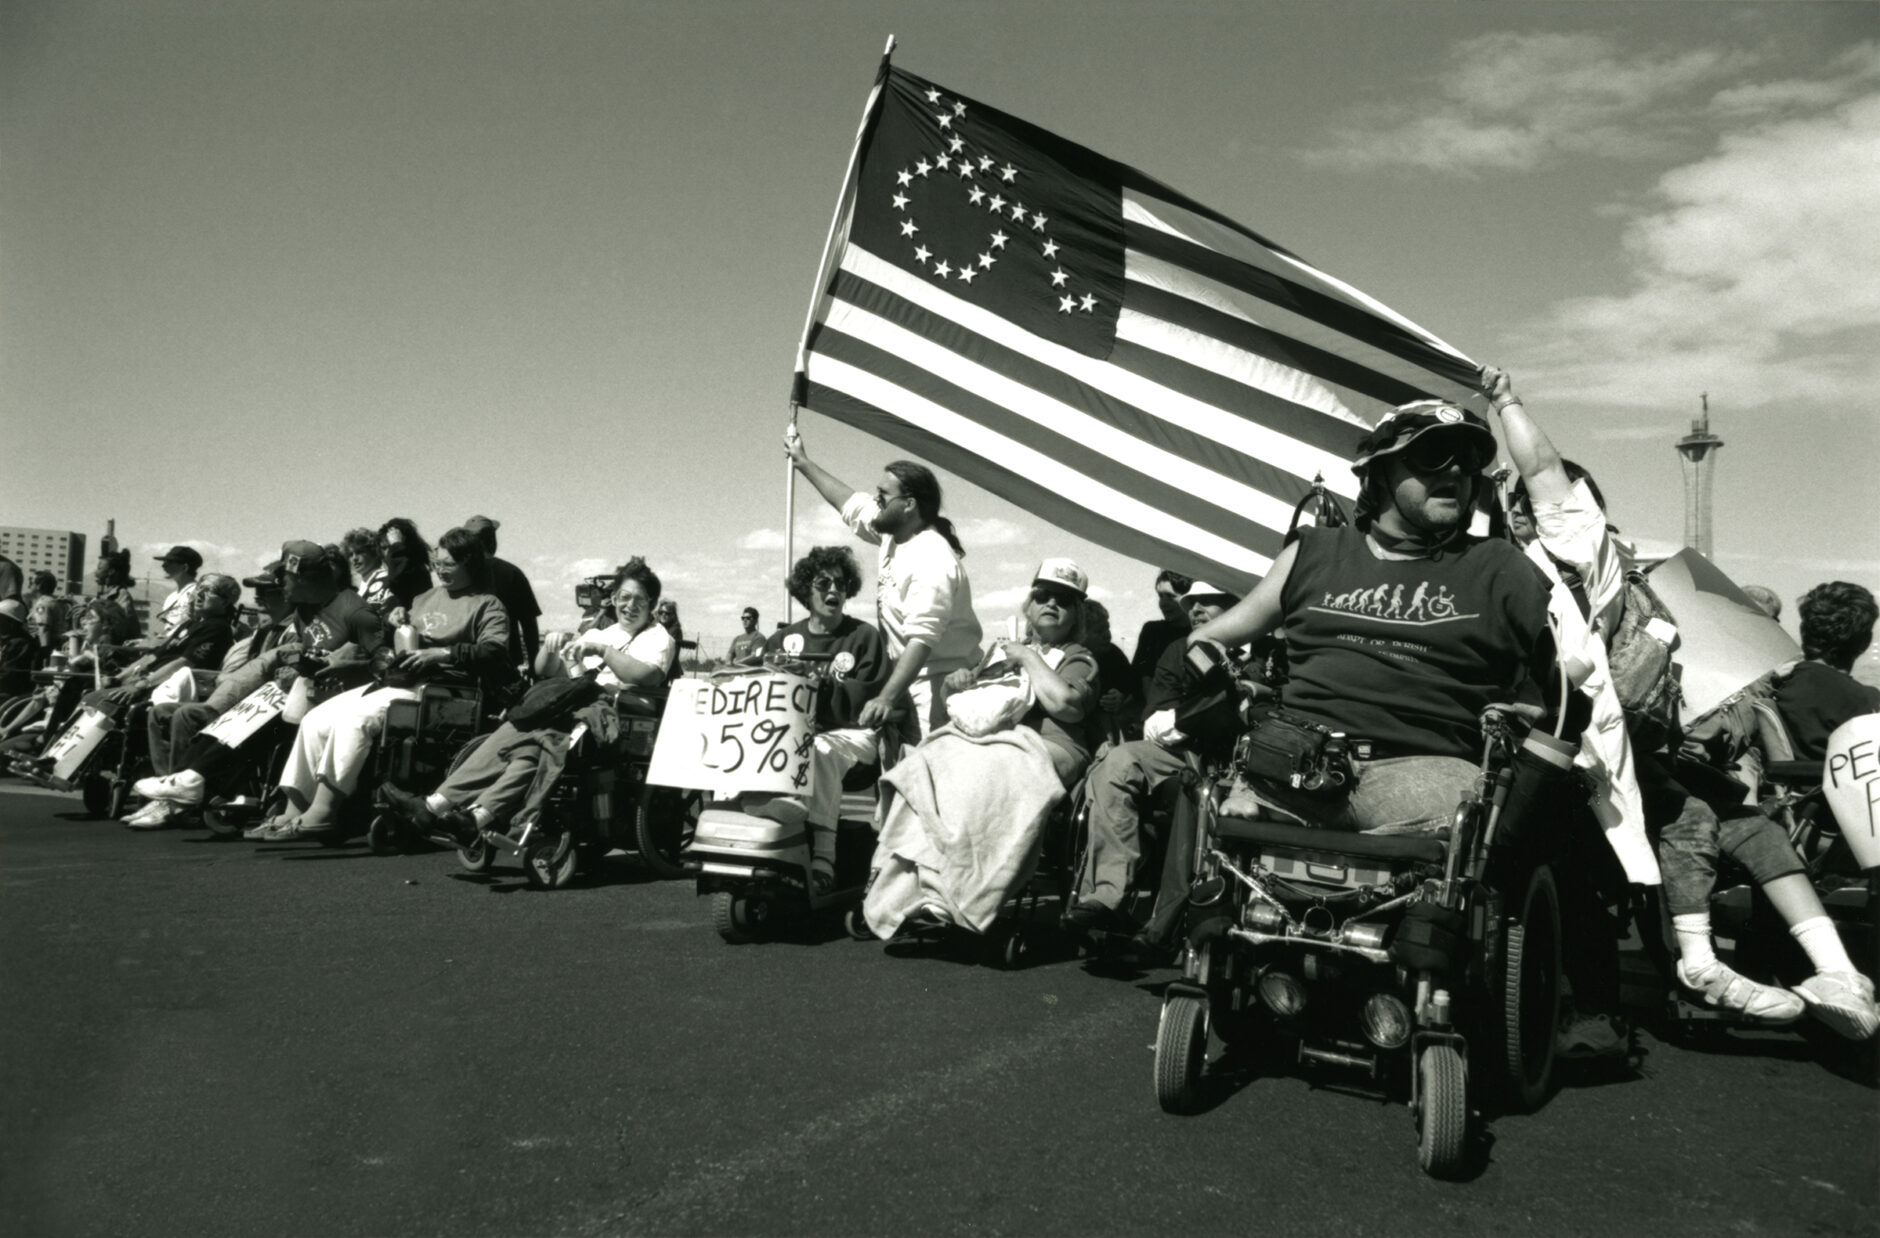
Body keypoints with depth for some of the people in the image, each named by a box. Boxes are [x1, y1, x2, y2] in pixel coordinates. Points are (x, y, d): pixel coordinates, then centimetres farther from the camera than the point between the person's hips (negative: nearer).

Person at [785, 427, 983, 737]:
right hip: (907, 678, 10)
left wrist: (886, 698, -40)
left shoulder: (932, 561, -23)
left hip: (942, 683, -9)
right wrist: (803, 462, 31)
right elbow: (851, 504, 24)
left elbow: (922, 639, -31)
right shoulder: (893, 531, 6)